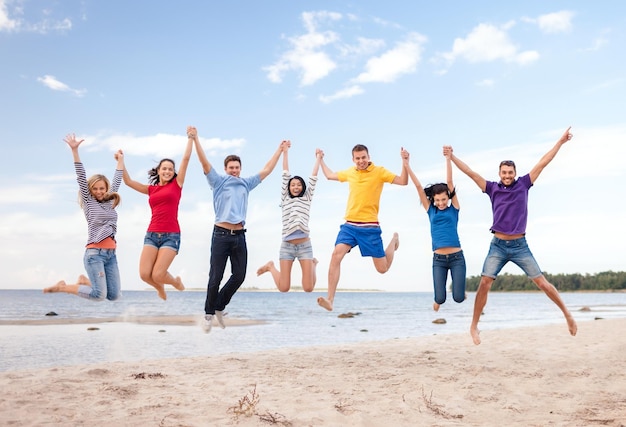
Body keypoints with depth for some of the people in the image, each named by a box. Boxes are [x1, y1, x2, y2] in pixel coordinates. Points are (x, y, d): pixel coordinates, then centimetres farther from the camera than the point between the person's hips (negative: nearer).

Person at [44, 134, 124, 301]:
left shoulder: (109, 202, 15)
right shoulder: (88, 202, 3)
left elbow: (117, 180, 24)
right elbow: (81, 178, -5)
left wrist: (120, 159, 30)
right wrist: (75, 151, -12)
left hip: (110, 253, 6)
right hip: (94, 252, -6)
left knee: (113, 295, 1)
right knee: (99, 295, -14)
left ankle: (85, 281, 24)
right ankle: (62, 287, 7)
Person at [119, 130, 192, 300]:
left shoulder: (177, 184, 7)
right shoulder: (151, 189, 16)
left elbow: (186, 159, 3)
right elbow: (128, 182, 15)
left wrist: (191, 138, 3)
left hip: (171, 235, -3)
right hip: (152, 234, 4)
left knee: (157, 275, -13)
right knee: (144, 274, -9)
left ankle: (176, 281, 22)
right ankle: (159, 288, 26)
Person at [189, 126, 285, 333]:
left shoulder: (246, 184, 14)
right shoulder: (219, 182, 3)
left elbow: (266, 170, 19)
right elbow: (205, 163, -7)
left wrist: (280, 150, 22)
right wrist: (195, 139, -17)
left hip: (239, 236, 4)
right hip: (221, 234, -4)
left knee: (239, 276, 3)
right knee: (216, 277, -2)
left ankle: (219, 307, 22)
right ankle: (209, 313, 14)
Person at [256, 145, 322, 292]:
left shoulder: (307, 198, 12)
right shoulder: (285, 199, 11)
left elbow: (313, 177, 12)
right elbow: (285, 175, 10)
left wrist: (318, 158, 17)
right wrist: (285, 153, 12)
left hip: (304, 245, 0)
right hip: (287, 245, 0)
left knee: (308, 288, -5)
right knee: (283, 288, -3)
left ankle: (313, 264, 27)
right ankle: (271, 267, 28)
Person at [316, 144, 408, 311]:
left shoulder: (379, 171, -2)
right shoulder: (349, 173, 11)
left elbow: (403, 181, -9)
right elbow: (330, 175, 30)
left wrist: (405, 162, -20)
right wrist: (321, 160, 33)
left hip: (370, 227, -3)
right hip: (349, 225, 3)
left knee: (382, 268, 7)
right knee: (336, 255, -22)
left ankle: (394, 239, 39)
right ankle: (330, 300, -22)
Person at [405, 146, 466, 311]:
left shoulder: (454, 208, 3)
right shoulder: (430, 210, 7)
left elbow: (450, 182, -6)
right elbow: (418, 186, 2)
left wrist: (448, 159, -13)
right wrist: (407, 165, -1)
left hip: (456, 257, -1)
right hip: (438, 259, 1)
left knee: (458, 297, -4)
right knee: (440, 298, -5)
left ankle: (458, 288, 33)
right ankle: (438, 301, 33)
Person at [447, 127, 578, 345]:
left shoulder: (523, 185, 5)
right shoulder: (493, 188, 5)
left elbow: (542, 163, 5)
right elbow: (470, 172, 3)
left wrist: (560, 142, 6)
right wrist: (451, 157, 0)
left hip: (520, 246, 0)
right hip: (498, 246, 0)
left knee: (542, 282, 2)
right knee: (484, 284, -8)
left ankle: (567, 314, 18)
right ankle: (474, 326, 2)